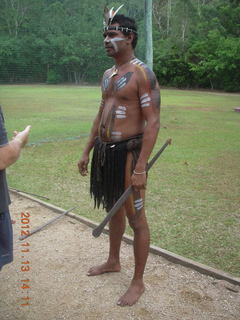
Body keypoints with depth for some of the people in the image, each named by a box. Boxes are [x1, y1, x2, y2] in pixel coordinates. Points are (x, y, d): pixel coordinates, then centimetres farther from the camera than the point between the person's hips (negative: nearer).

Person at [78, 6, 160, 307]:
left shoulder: (142, 73, -13)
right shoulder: (107, 74, 13)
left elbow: (153, 122, -18)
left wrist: (141, 167, -24)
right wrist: (87, 152, 19)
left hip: (128, 152, -8)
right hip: (105, 152, 8)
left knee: (136, 218, 3)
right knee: (113, 210, 22)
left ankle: (138, 282, 18)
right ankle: (113, 261, 41)